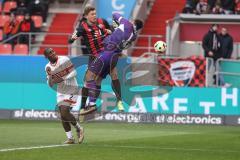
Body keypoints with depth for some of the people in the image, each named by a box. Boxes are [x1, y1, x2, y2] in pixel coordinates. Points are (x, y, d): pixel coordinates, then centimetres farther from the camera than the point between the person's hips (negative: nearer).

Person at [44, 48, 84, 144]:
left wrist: (62, 79, -25)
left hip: (71, 90, -6)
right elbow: (51, 85, 7)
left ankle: (79, 129, 6)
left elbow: (74, 73, -13)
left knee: (65, 112, -17)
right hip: (60, 92, 6)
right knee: (62, 115, 2)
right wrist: (49, 76, -14)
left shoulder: (64, 60, -13)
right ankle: (70, 138, 11)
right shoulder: (48, 67, 3)